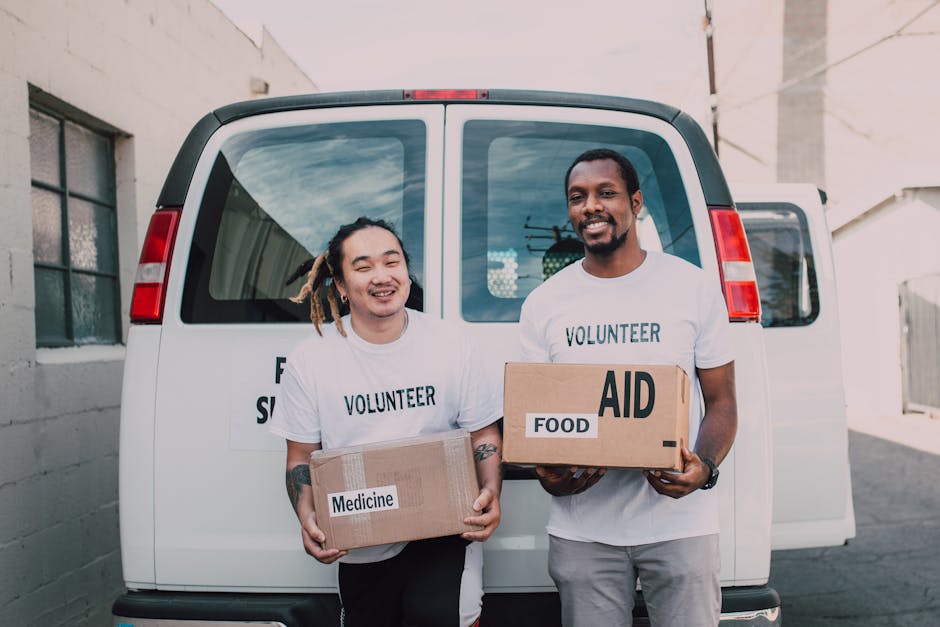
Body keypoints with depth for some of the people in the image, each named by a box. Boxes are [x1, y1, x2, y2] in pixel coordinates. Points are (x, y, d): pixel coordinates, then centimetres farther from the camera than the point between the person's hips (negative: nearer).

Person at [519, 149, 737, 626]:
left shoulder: (694, 287, 1)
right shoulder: (543, 304, 5)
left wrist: (704, 467, -16)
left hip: (679, 521, -1)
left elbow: (721, 403, 4)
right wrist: (547, 474, -12)